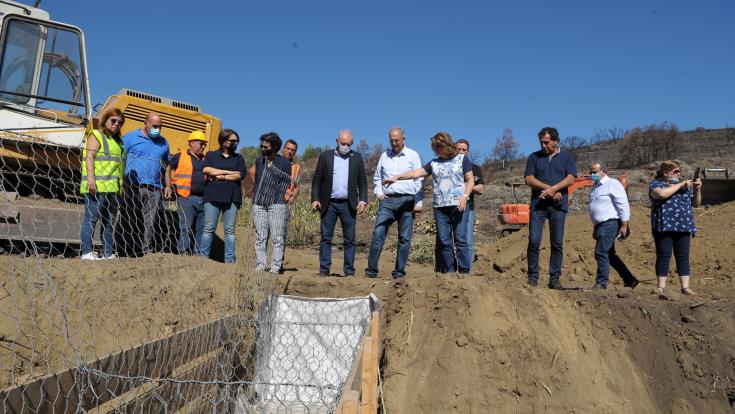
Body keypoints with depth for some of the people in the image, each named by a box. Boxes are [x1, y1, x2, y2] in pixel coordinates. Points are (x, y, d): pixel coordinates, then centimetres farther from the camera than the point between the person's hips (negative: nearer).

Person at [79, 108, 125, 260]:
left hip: (113, 188, 8)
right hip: (97, 186, -8)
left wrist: (122, 186, 22)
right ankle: (87, 252, -7)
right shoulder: (96, 136, 1)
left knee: (109, 222, 10)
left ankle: (108, 253, 14)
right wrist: (91, 178, -22)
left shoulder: (118, 141, 24)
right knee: (91, 219, -7)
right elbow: (89, 157, -10)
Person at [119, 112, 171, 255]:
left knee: (150, 223, 2)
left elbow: (166, 165, 24)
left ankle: (147, 252, 6)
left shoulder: (163, 142, 17)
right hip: (132, 188, -3)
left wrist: (168, 185, 14)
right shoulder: (130, 137, 4)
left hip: (154, 189, 3)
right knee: (128, 222, 0)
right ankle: (129, 253, 4)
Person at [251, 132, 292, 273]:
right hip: (259, 205, 4)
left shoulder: (284, 163, 2)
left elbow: (288, 184, 5)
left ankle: (275, 267, -4)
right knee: (260, 237, 3)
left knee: (277, 237, -7)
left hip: (277, 204, -4)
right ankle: (260, 266, 7)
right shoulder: (259, 161, 15)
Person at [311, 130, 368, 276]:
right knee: (326, 238, 1)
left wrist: (363, 200, -3)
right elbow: (317, 180, 6)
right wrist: (315, 199, -4)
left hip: (348, 204, 1)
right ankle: (324, 269, 6)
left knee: (350, 239, 1)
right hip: (328, 204, 0)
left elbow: (362, 181, 9)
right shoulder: (325, 156, 7)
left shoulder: (357, 157, 10)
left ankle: (349, 270, 7)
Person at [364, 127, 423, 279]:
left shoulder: (413, 155, 5)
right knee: (378, 234, -8)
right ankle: (372, 269, -5)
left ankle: (399, 270, 8)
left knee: (404, 238, 0)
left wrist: (419, 203, -5)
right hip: (387, 200, 2)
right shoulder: (384, 156, 14)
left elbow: (419, 180, 2)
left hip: (406, 200, -2)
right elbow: (377, 178, 24)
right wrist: (378, 193, 7)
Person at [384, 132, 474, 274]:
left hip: (458, 205, -4)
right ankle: (450, 271, 6)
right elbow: (417, 173, 6)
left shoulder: (462, 159, 8)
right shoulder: (434, 163, 16)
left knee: (460, 240, -7)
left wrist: (465, 196, -11)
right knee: (444, 241, 1)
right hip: (440, 207, 4)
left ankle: (464, 272, -4)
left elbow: (470, 180, 4)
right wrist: (396, 177, -5)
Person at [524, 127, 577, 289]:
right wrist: (549, 189, -10)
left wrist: (552, 189, -14)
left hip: (558, 206, 0)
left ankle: (555, 278, 6)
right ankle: (533, 276, 1)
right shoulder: (534, 157, 12)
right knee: (534, 241, -7)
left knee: (557, 243, 0)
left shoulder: (567, 157, 11)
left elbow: (570, 179, -1)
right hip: (538, 204, 0)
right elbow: (529, 179, 2)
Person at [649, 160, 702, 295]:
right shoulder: (655, 184, 3)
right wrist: (680, 185, -12)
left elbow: (696, 204, 19)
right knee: (663, 256, -4)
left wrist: (697, 189, 3)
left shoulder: (685, 186, 20)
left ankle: (685, 286, 1)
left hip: (683, 227, 5)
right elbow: (661, 194, -20)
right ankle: (661, 286, 0)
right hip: (664, 227, -4)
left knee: (683, 256, 1)